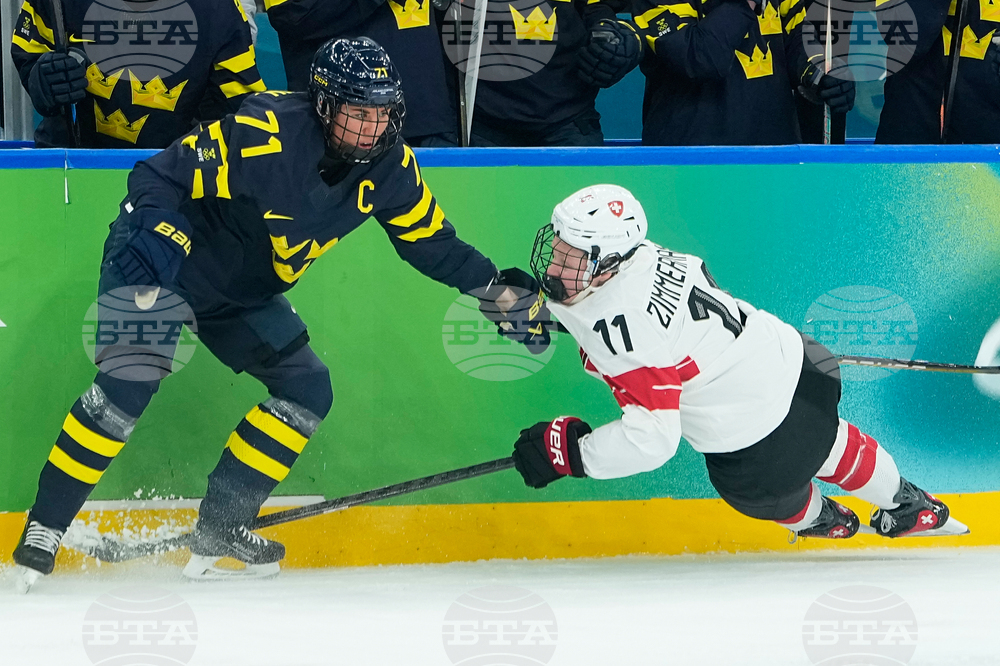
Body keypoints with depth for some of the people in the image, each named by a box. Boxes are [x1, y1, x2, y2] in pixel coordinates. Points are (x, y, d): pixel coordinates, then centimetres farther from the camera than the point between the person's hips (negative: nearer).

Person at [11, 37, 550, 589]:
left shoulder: (387, 165, -9)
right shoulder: (263, 134, -30)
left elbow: (431, 242, 4)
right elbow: (159, 176, -28)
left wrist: (501, 292, 0)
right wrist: (155, 230, -45)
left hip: (241, 292, 8)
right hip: (158, 263, -8)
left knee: (307, 389, 1)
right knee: (132, 382, -23)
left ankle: (218, 528, 10)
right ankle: (43, 530, -15)